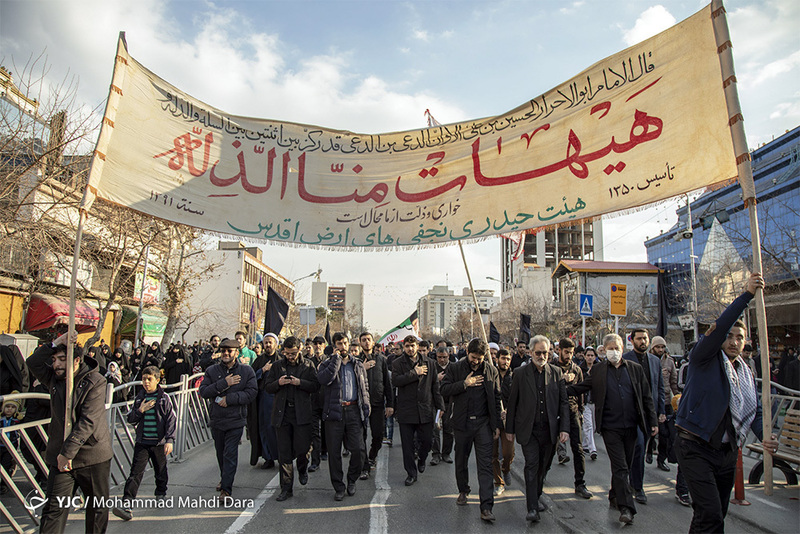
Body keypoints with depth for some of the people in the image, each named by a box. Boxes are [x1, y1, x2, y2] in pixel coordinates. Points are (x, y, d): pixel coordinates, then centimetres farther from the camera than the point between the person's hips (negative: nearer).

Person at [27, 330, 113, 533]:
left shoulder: (95, 381, -14)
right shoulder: (54, 378, 5)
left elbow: (88, 421, -19)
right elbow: (33, 363, -11)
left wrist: (68, 451, -22)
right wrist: (55, 344, -21)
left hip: (93, 455, -3)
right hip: (60, 456, 4)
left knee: (98, 507, 11)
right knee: (53, 509, -1)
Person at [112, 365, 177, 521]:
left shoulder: (164, 398, -4)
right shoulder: (139, 398, 6)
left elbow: (172, 420, -7)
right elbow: (130, 419, 9)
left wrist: (169, 440, -15)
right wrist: (140, 411, -11)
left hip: (159, 442, -2)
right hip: (142, 442, 2)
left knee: (161, 472, 12)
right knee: (136, 472, -7)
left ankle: (160, 494, 36)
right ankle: (126, 505, -8)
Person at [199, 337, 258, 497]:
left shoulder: (247, 371, -2)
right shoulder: (212, 371, 3)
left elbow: (251, 393, -10)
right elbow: (203, 391, -7)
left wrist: (230, 398, -18)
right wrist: (224, 383, -18)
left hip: (236, 420, -3)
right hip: (217, 419, 3)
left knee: (230, 454, -5)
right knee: (220, 453, 18)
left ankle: (226, 488, 2)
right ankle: (224, 478, 41)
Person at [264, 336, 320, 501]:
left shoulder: (308, 365, 6)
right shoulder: (277, 366, 10)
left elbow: (316, 386, 0)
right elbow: (267, 387, 9)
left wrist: (300, 382, -16)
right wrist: (278, 383, -11)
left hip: (302, 413, -2)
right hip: (282, 413, 2)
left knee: (302, 448, -4)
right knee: (284, 453, 5)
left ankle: (302, 470, 30)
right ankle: (286, 488, 16)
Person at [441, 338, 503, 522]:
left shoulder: (491, 371, 3)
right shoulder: (455, 368, 0)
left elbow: (497, 399, 7)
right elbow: (444, 390, -7)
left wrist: (497, 424, 4)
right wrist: (465, 384, -16)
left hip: (483, 423, 0)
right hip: (462, 422, 1)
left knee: (485, 465, -4)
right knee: (461, 460, 15)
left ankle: (486, 507, -1)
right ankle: (463, 490, 39)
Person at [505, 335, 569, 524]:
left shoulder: (556, 372, 4)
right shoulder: (520, 373, -2)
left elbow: (563, 402, 6)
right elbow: (512, 403, 2)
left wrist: (564, 428, -1)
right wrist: (509, 429, 3)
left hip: (549, 430, 2)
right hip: (528, 430, -2)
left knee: (543, 466, 13)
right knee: (531, 465, -8)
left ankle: (535, 496, 34)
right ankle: (532, 508, -3)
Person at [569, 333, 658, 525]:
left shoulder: (635, 369, 6)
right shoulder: (598, 370, 3)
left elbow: (646, 397, 8)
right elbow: (580, 387, 8)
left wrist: (653, 421, 5)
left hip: (631, 425, 3)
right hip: (610, 426, -2)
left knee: (625, 466, 13)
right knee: (620, 466, -6)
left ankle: (614, 497, 31)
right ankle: (626, 507, -2)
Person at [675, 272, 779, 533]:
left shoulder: (746, 373, 15)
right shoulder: (704, 358, -6)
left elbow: (755, 411, 14)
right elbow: (718, 328, -23)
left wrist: (765, 436, -7)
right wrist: (747, 295, -25)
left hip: (727, 453, 7)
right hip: (696, 449, -7)